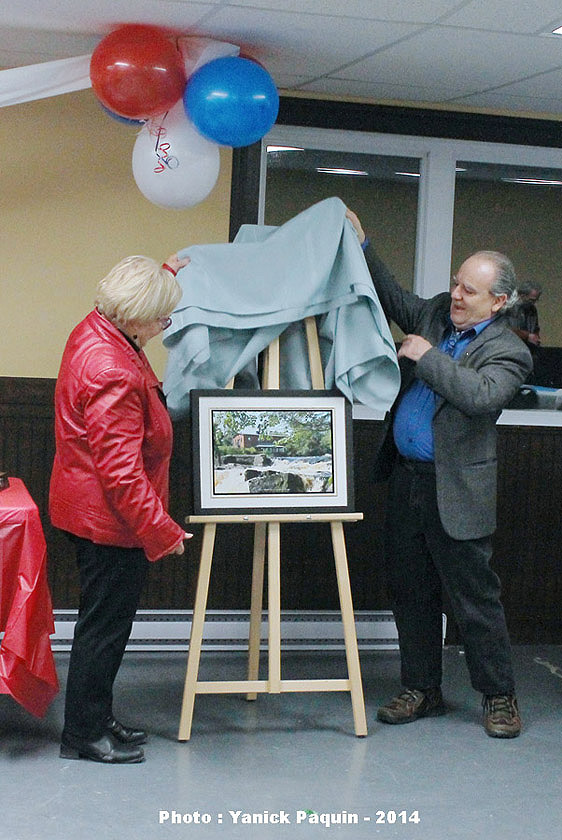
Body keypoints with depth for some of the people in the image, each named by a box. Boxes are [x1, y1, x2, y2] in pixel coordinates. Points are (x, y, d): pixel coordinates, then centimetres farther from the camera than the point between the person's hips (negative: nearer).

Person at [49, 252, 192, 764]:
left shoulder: (94, 331, 1)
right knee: (104, 626, 2)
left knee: (106, 621, 19)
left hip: (92, 510, 11)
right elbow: (122, 472, -29)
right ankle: (84, 735, 15)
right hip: (111, 519, -11)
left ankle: (96, 720, 32)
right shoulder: (113, 374, -29)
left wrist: (166, 273, 38)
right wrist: (163, 532, -23)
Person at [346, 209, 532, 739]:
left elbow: (482, 395, -27)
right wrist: (362, 246, 17)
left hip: (456, 492, -7)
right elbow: (396, 301, 24)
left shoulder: (507, 351, -10)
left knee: (475, 597, 2)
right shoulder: (436, 313, 9)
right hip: (406, 481, 7)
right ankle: (422, 690, 26)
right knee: (410, 592, 13)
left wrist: (428, 357, -19)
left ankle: (499, 696, 17)